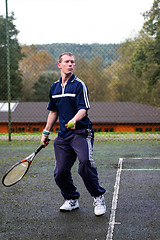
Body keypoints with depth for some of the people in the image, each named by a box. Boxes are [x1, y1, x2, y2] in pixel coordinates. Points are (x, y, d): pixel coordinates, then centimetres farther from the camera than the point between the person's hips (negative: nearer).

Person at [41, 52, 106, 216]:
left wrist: (75, 120, -33)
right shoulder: (54, 87, 15)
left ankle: (98, 198, -9)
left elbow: (83, 109, -12)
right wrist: (46, 132, 24)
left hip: (81, 132, -5)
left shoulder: (79, 85, -3)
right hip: (63, 135, 5)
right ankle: (71, 200, 20)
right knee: (60, 172, -2)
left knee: (85, 162, -26)